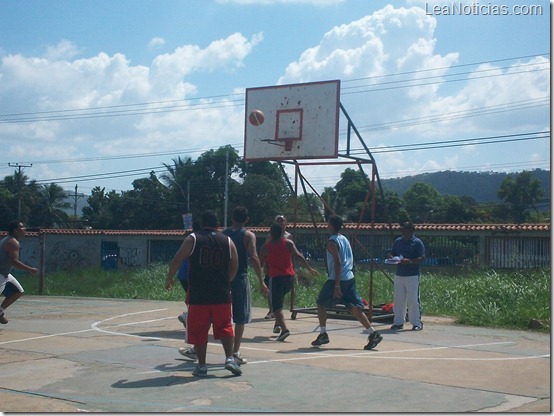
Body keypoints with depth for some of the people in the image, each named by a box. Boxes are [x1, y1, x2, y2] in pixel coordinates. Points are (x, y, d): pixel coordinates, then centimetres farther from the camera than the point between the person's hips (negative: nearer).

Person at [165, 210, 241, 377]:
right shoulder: (227, 241, 7)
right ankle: (230, 359, 3)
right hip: (221, 294, 2)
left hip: (198, 294, -2)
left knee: (198, 330, 7)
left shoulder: (193, 239, 0)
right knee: (225, 327, 14)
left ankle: (201, 366, 9)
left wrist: (169, 279, 12)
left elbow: (176, 260, -2)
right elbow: (234, 268, 10)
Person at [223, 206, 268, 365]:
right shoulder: (248, 235, -5)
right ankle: (235, 352, 2)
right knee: (241, 317, 4)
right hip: (240, 278, -4)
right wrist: (261, 281, -11)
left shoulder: (223, 234, 8)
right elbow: (254, 258, -14)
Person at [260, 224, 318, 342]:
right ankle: (278, 322, 26)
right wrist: (309, 269, 0)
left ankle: (284, 329, -24)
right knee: (280, 298, 30)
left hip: (275, 278, -4)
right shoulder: (288, 243, 5)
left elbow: (260, 263, 10)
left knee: (276, 306, -5)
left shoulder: (266, 246, 3)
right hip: (289, 276, 4)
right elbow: (298, 256, -4)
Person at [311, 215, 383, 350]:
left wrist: (336, 285, -21)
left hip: (337, 279, -8)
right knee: (355, 308, 6)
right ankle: (373, 334, -4)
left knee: (321, 303, 9)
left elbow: (338, 263, -19)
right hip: (349, 278, 8)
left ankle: (323, 335, 8)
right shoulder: (345, 239, 15)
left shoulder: (332, 242, -11)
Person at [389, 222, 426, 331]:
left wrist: (409, 261, -23)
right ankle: (398, 322, 15)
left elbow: (422, 258, -9)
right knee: (398, 300, 7)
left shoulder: (417, 242, -3)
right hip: (399, 275, 5)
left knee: (413, 300, -5)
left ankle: (417, 323, 3)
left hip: (412, 276, -5)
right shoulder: (398, 241, 14)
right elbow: (392, 253, 20)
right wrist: (392, 258, -4)